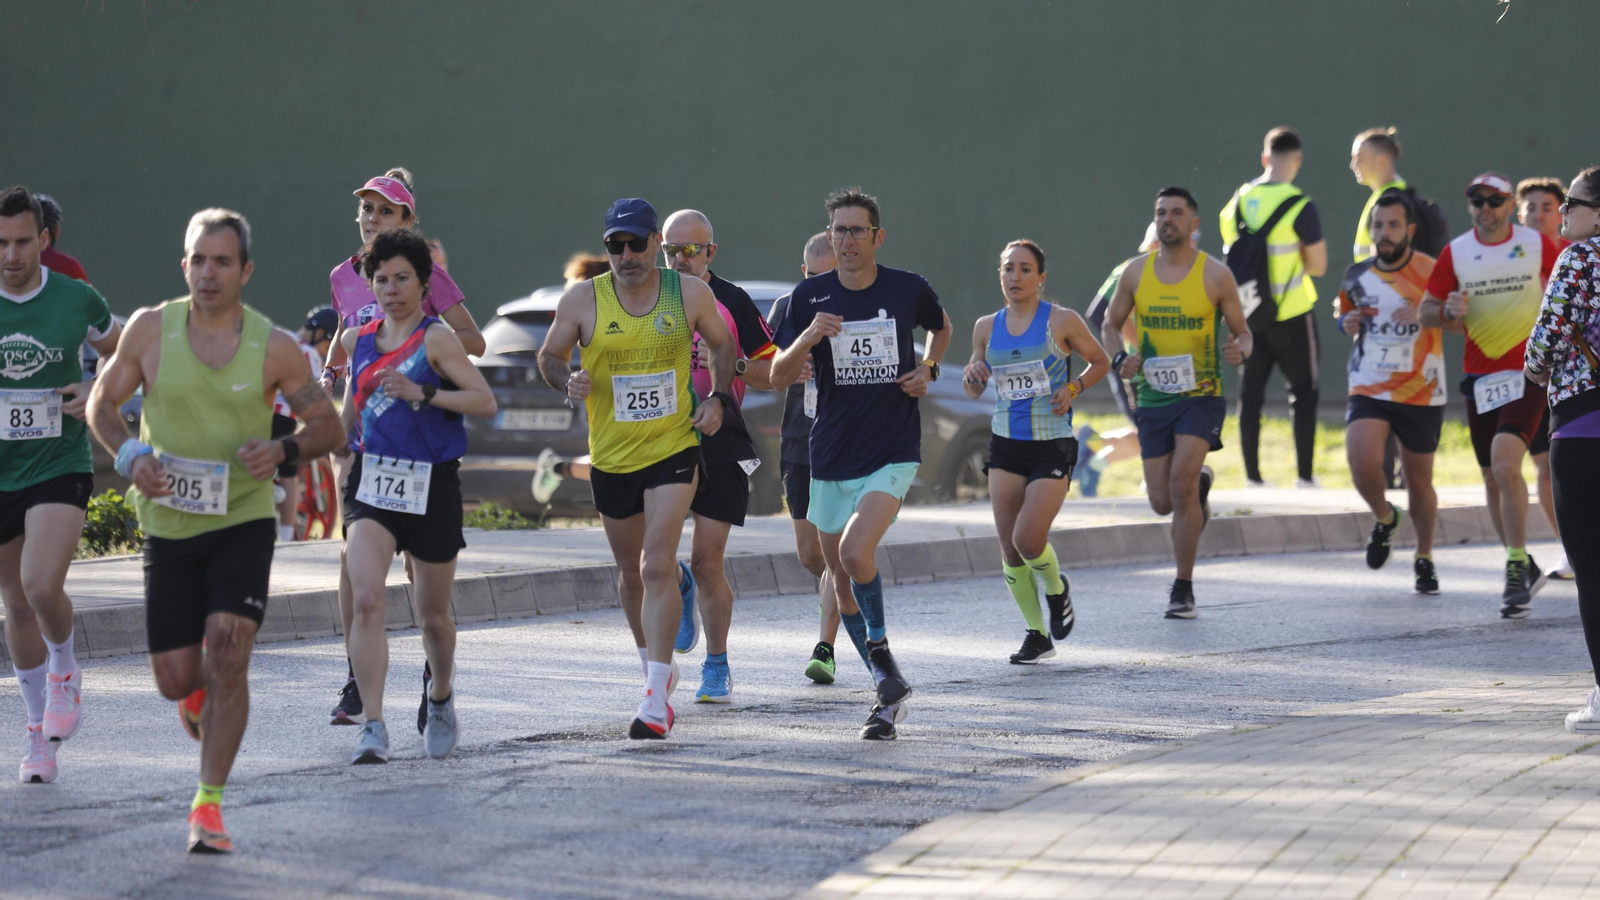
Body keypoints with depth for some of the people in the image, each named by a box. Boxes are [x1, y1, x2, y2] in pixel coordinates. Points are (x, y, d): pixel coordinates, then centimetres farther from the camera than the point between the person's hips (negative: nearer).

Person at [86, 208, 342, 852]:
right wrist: (130, 456, -12)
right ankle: (201, 698, 42)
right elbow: (102, 402, 7)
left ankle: (208, 806, -10)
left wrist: (284, 450, -17)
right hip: (168, 525, 2)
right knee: (175, 679, 3)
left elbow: (328, 424, 3)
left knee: (229, 656, -18)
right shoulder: (151, 329, -5)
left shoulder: (274, 347, -7)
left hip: (244, 521, -1)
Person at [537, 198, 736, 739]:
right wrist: (568, 381, -17)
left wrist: (719, 398, -2)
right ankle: (655, 663, 41)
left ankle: (655, 698, -18)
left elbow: (721, 345, 13)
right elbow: (549, 357, 6)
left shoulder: (690, 294, -3)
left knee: (659, 565, -16)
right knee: (631, 572, 16)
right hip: (611, 457, 2)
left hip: (674, 448, -2)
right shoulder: (582, 300, -5)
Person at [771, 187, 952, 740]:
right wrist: (807, 338, -22)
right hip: (831, 458, 3)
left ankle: (879, 646, -4)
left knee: (855, 552, -26)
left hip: (893, 454, -3)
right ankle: (889, 689, 24)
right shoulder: (810, 297, -1)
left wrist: (927, 369, 3)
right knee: (841, 578, 9)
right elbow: (779, 378, -4)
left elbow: (941, 327, 21)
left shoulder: (909, 290, -2)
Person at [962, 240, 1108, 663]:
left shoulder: (1062, 322, -6)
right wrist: (973, 377, -7)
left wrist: (1073, 388, -10)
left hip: (1052, 446, -4)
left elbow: (1100, 362, 7)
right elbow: (974, 391, 15)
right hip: (1005, 443, 4)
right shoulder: (987, 327, 5)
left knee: (1028, 538, -15)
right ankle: (1037, 635, 16)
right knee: (1009, 546, 1)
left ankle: (1056, 588, 19)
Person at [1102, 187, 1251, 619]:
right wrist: (1119, 359, -8)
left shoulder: (1215, 275, -4)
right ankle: (1200, 485, 42)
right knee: (1163, 502, 2)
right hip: (1152, 397, 3)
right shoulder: (1136, 271, 3)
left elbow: (1242, 331, 3)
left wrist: (1240, 350, -21)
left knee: (1181, 482, -20)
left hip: (1200, 394, -3)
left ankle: (1183, 588, -9)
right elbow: (1111, 325, 13)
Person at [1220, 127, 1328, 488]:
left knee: (1250, 393, 10)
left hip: (1249, 315, 4)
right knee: (1303, 391, 7)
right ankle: (1305, 475, 4)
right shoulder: (1300, 207, -15)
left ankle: (1252, 475, 10)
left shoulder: (1237, 202, 1)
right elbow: (1318, 266, -11)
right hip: (1291, 315, -4)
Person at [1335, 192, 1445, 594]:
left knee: (1419, 481, 8)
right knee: (1362, 463, -21)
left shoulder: (1432, 272, -8)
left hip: (1422, 394, -2)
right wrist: (1348, 324, -3)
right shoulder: (1356, 277, 4)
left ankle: (1424, 558, 31)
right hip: (1369, 390, 2)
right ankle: (1384, 517, 11)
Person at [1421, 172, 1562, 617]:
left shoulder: (1537, 245, -2)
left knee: (1506, 467, -21)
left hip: (1527, 373, -4)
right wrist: (1449, 312, -16)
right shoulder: (1456, 252, 2)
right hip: (1479, 376, 4)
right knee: (1493, 480, 11)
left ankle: (1517, 568, -13)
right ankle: (1524, 568, 28)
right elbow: (1426, 313, 6)